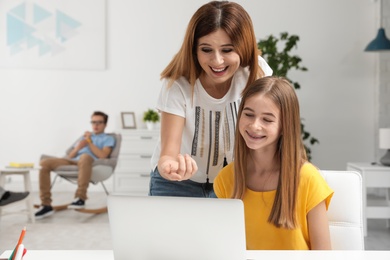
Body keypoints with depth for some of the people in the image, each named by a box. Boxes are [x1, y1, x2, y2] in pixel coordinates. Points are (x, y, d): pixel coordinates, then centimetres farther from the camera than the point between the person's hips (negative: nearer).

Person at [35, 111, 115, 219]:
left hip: (92, 163, -6)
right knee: (44, 163, -16)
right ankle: (46, 205, -20)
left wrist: (89, 142, 1)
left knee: (85, 156, -43)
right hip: (73, 161, 6)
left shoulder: (108, 139, 17)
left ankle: (80, 198, -38)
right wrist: (77, 147, 4)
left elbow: (102, 155, -3)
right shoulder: (84, 137, 34)